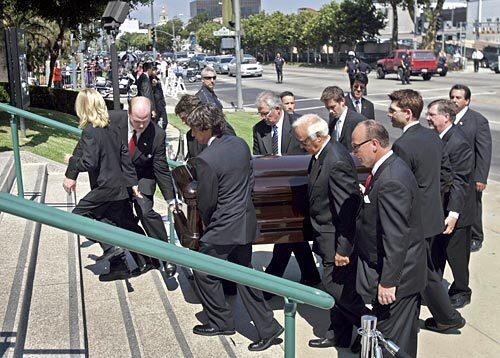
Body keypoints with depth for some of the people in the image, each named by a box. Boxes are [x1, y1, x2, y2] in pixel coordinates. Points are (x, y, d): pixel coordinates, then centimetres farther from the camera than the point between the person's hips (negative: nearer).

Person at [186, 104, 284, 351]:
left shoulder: (205, 160, -23)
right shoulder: (240, 144, 2)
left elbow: (206, 201, -14)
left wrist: (206, 222, 5)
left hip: (223, 228, -8)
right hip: (246, 224, 8)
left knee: (204, 274, 12)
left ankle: (220, 322, 24)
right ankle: (267, 327, 19)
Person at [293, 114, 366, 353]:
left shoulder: (337, 162, -26)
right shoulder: (321, 155, 4)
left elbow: (348, 209, -26)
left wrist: (343, 249, -23)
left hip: (338, 238, -10)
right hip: (327, 235, 10)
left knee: (337, 288, -1)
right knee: (336, 287, 19)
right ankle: (339, 335, 33)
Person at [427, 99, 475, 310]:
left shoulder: (459, 144, -23)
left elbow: (459, 181, -25)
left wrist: (453, 214, -29)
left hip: (455, 212, -8)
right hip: (437, 209, 8)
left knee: (456, 253, 9)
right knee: (435, 252, 18)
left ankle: (461, 293, 28)